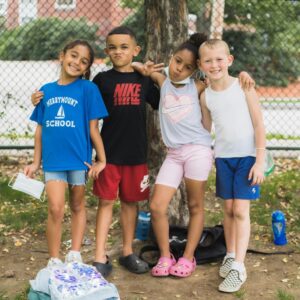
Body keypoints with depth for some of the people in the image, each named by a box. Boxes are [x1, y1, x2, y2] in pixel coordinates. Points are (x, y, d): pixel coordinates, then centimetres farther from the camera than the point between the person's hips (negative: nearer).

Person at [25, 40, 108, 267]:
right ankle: (54, 261, 6)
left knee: (77, 206, 13)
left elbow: (93, 128, -3)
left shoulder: (88, 89, -4)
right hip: (52, 159, 2)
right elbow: (40, 129, 10)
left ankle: (75, 256, 25)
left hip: (79, 158, -1)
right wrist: (36, 162, 11)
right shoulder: (46, 90, 5)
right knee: (55, 209, -6)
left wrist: (102, 160, -2)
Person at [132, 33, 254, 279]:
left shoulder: (198, 87, 5)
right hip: (173, 154, 2)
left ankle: (188, 258, 16)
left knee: (195, 206, 5)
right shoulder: (163, 81, 10)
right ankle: (165, 257, 10)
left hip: (198, 150, -2)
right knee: (157, 206, -5)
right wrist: (144, 69, -1)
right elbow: (135, 65, 19)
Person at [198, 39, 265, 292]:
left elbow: (259, 125, -8)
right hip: (222, 157, 3)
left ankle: (239, 267, -4)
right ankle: (230, 256, 24)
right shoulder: (206, 96, 1)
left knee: (241, 210, -6)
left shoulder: (243, 87, -9)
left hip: (247, 157, -3)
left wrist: (260, 161, -11)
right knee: (228, 209, 10)